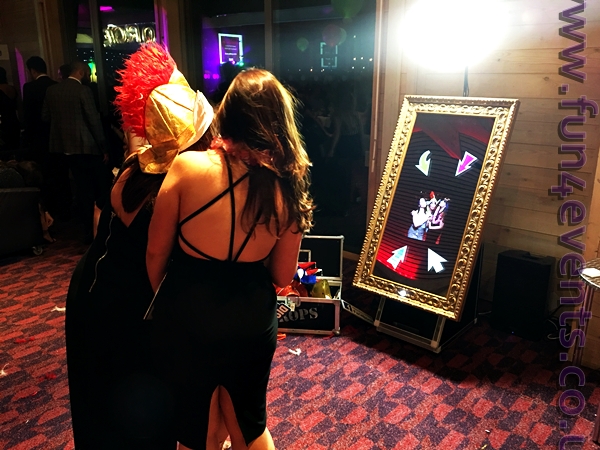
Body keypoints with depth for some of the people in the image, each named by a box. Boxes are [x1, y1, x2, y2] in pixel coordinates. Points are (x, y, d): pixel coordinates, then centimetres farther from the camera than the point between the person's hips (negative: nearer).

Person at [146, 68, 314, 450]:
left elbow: (156, 253, -6)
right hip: (252, 320, 2)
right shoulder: (288, 187, -10)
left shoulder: (188, 167, -17)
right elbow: (282, 277, -1)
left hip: (187, 318, -1)